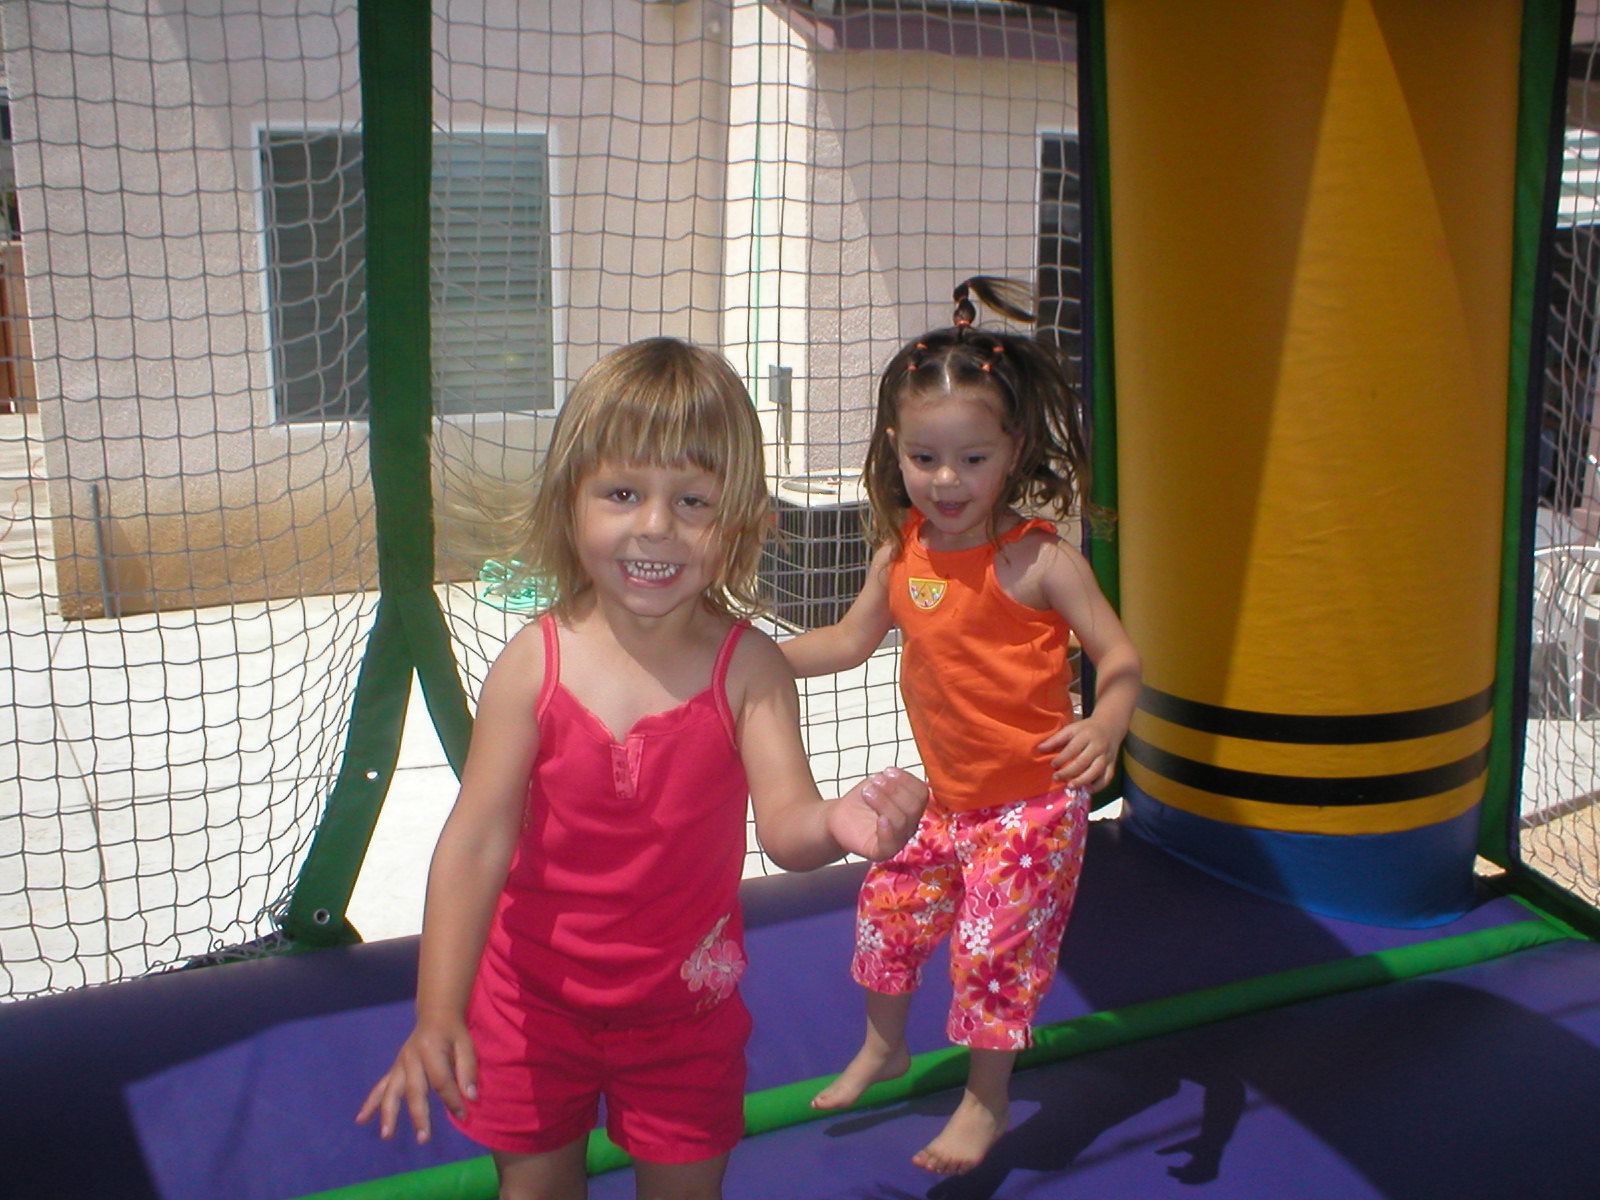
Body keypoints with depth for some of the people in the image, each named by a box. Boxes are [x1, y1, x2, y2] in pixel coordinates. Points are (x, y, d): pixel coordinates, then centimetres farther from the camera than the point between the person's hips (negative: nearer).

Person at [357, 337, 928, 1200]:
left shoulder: (748, 668, -18)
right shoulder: (534, 665, -18)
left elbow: (785, 826, -28)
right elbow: (476, 842, -20)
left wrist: (837, 822, -52)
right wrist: (438, 1014, -27)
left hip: (685, 1004, 0)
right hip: (536, 995, 0)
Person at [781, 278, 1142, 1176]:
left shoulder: (1039, 560, -21)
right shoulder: (902, 553, -3)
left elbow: (1118, 654, -19)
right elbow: (849, 641, 11)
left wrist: (1105, 725, -38)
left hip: (1033, 799, -6)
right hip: (946, 795, 7)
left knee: (993, 944, -1)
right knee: (890, 904, 19)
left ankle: (986, 1103, 24)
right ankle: (883, 1049, 46)